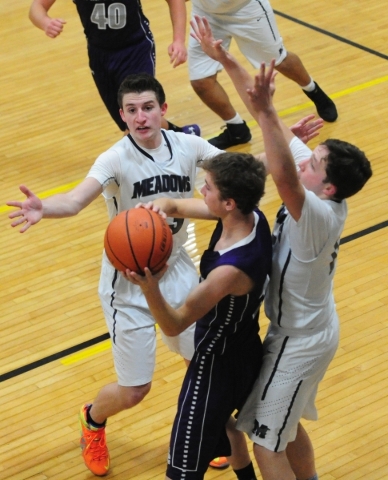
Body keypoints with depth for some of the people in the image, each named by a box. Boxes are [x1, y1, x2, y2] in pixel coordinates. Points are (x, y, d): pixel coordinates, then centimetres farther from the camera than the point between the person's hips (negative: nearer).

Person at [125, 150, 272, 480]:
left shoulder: (231, 270, -37)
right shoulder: (252, 216, -13)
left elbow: (175, 325, -29)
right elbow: (176, 206, -1)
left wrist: (149, 288, -49)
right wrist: (160, 206, -26)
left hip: (218, 364, -10)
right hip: (244, 350, 10)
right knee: (221, 418, 38)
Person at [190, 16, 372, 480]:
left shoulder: (320, 216, -33)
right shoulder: (316, 188, -11)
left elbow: (283, 177, -55)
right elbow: (271, 121, -12)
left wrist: (265, 111, -62)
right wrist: (224, 59, -15)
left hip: (300, 342, -9)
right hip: (303, 329, 9)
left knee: (266, 442, 4)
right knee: (287, 426, 25)